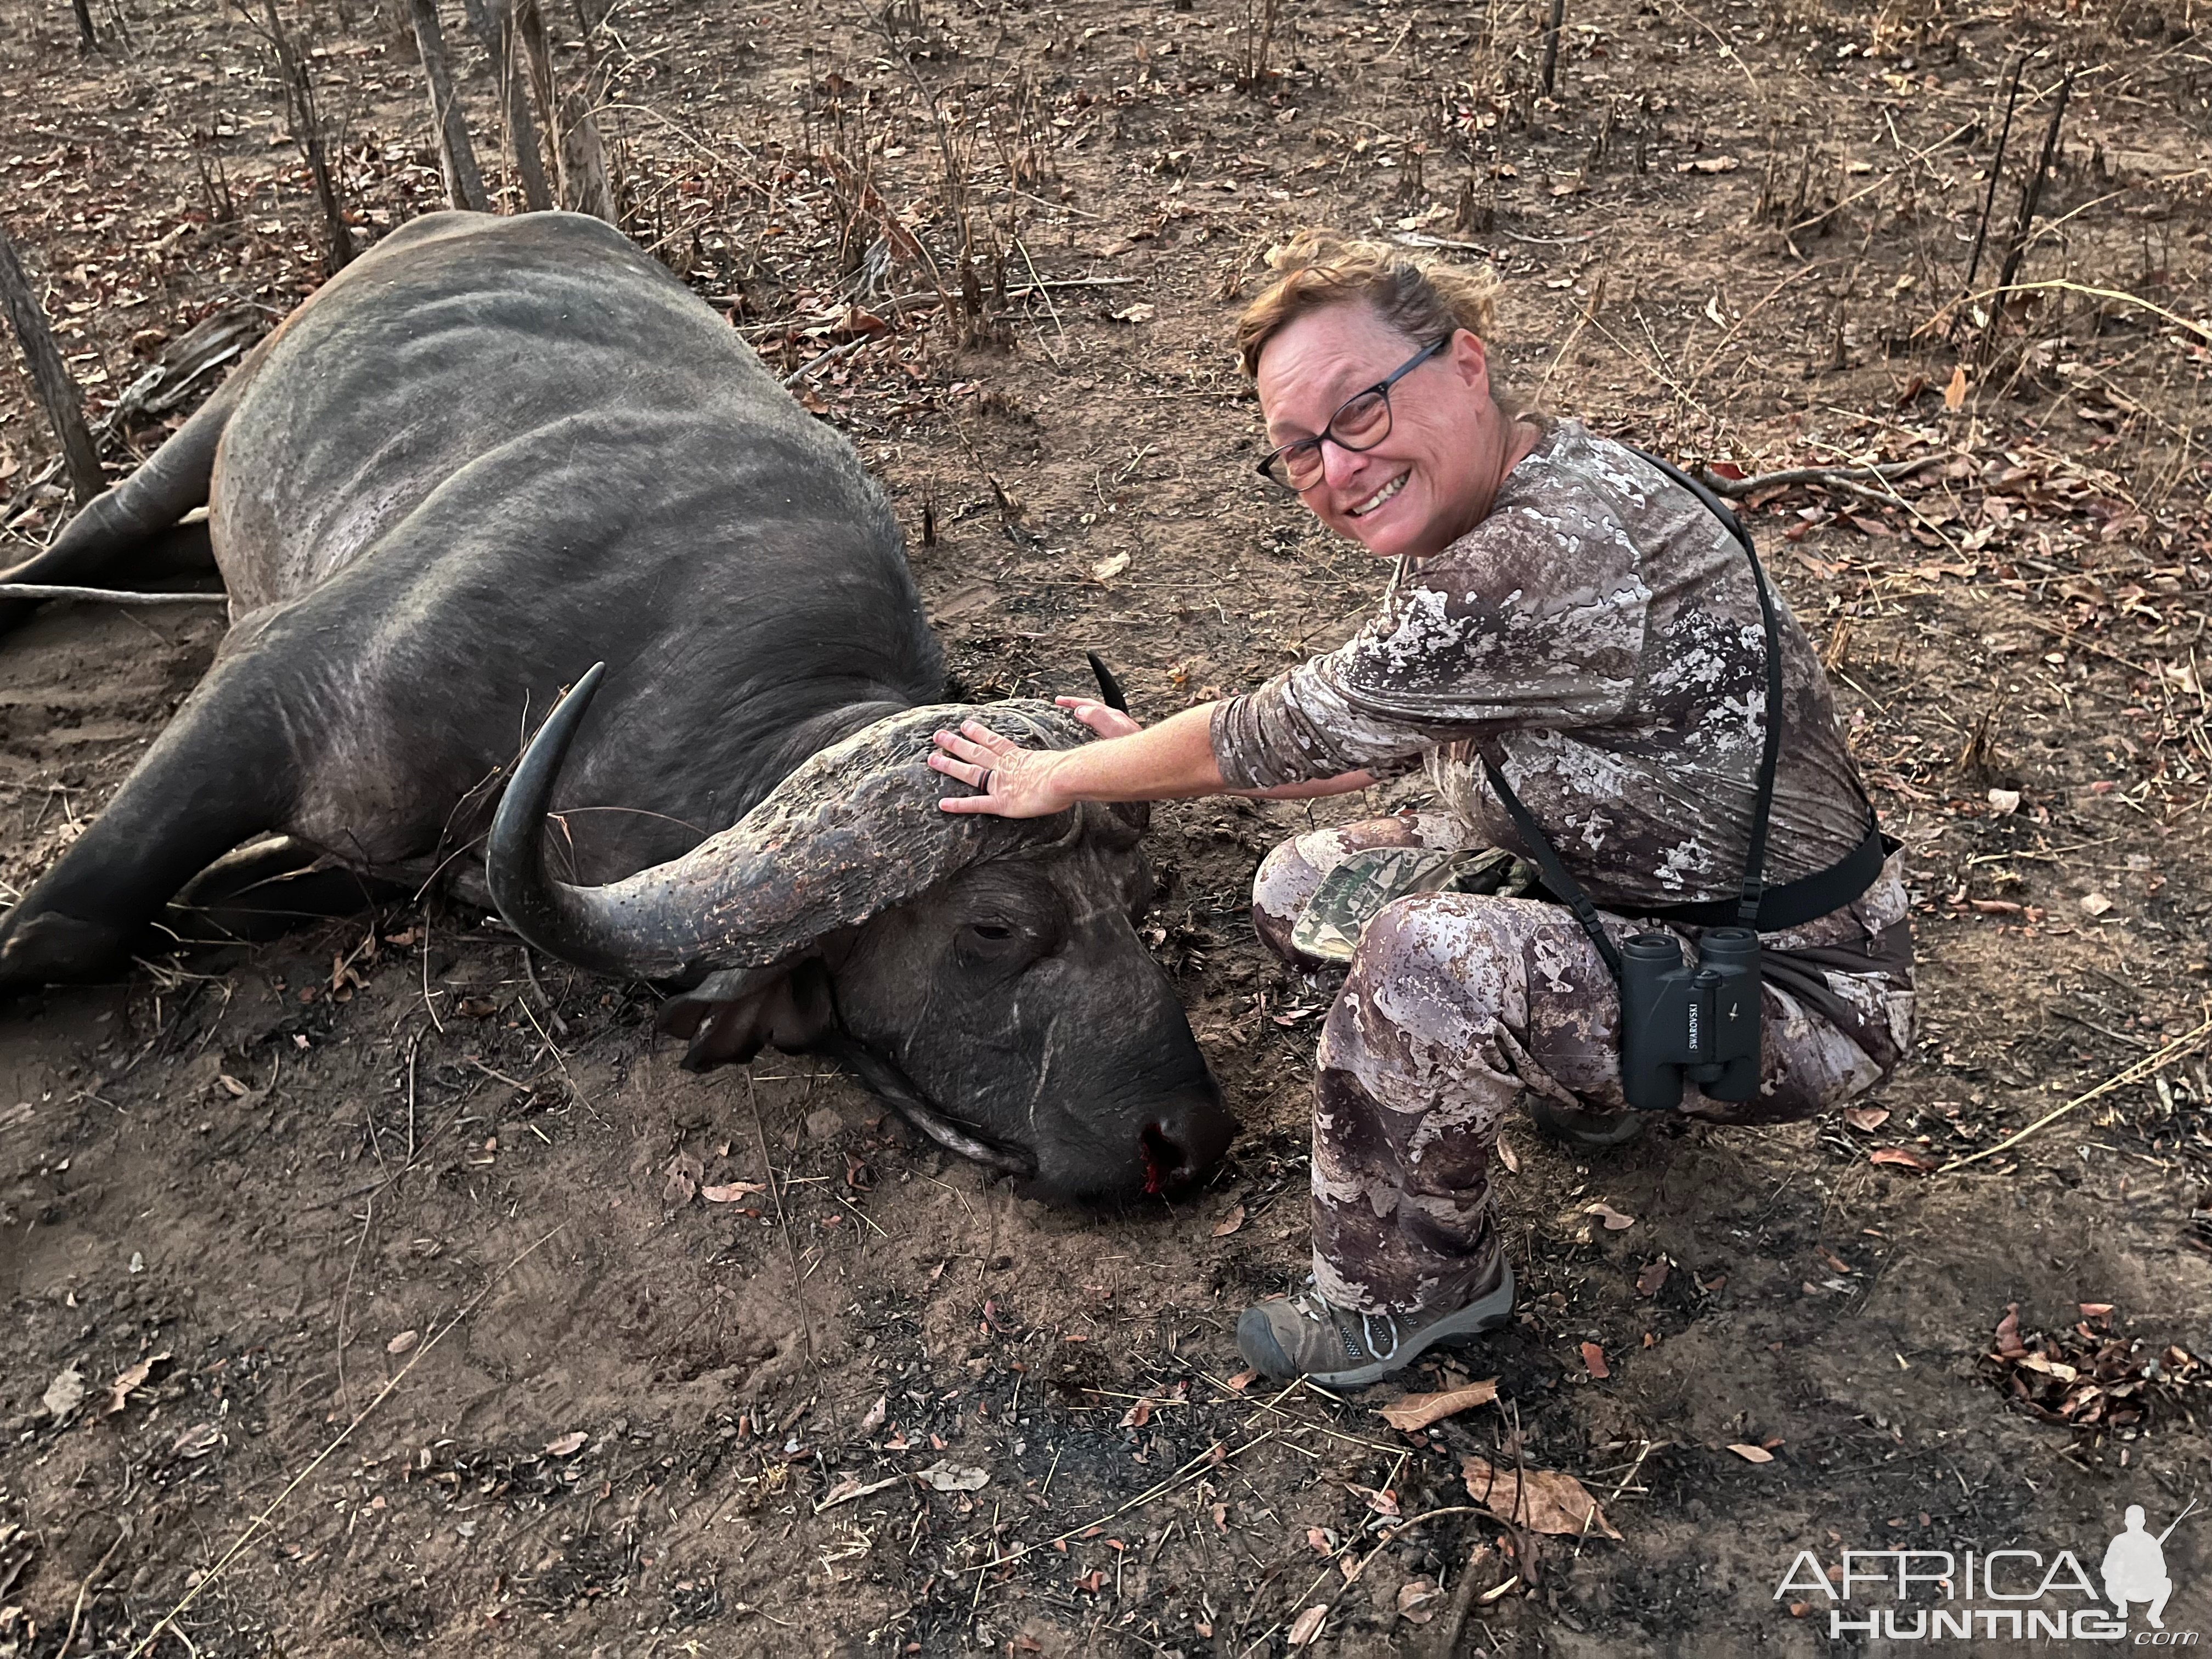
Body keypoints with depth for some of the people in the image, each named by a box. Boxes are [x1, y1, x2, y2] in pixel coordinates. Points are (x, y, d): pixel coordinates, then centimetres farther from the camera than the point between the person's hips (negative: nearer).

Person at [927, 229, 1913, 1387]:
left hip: (1792, 993, -9)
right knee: (1298, 891, 5)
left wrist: (1059, 778, -5)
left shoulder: (1553, 554, -32)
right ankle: (1581, 1078, 22)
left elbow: (1296, 732, -21)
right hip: (1617, 892, 9)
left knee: (1426, 957, -33)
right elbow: (1378, 747, 13)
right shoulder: (1482, 517, -1)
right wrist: (1159, 757, 16)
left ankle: (1410, 1292, -4)